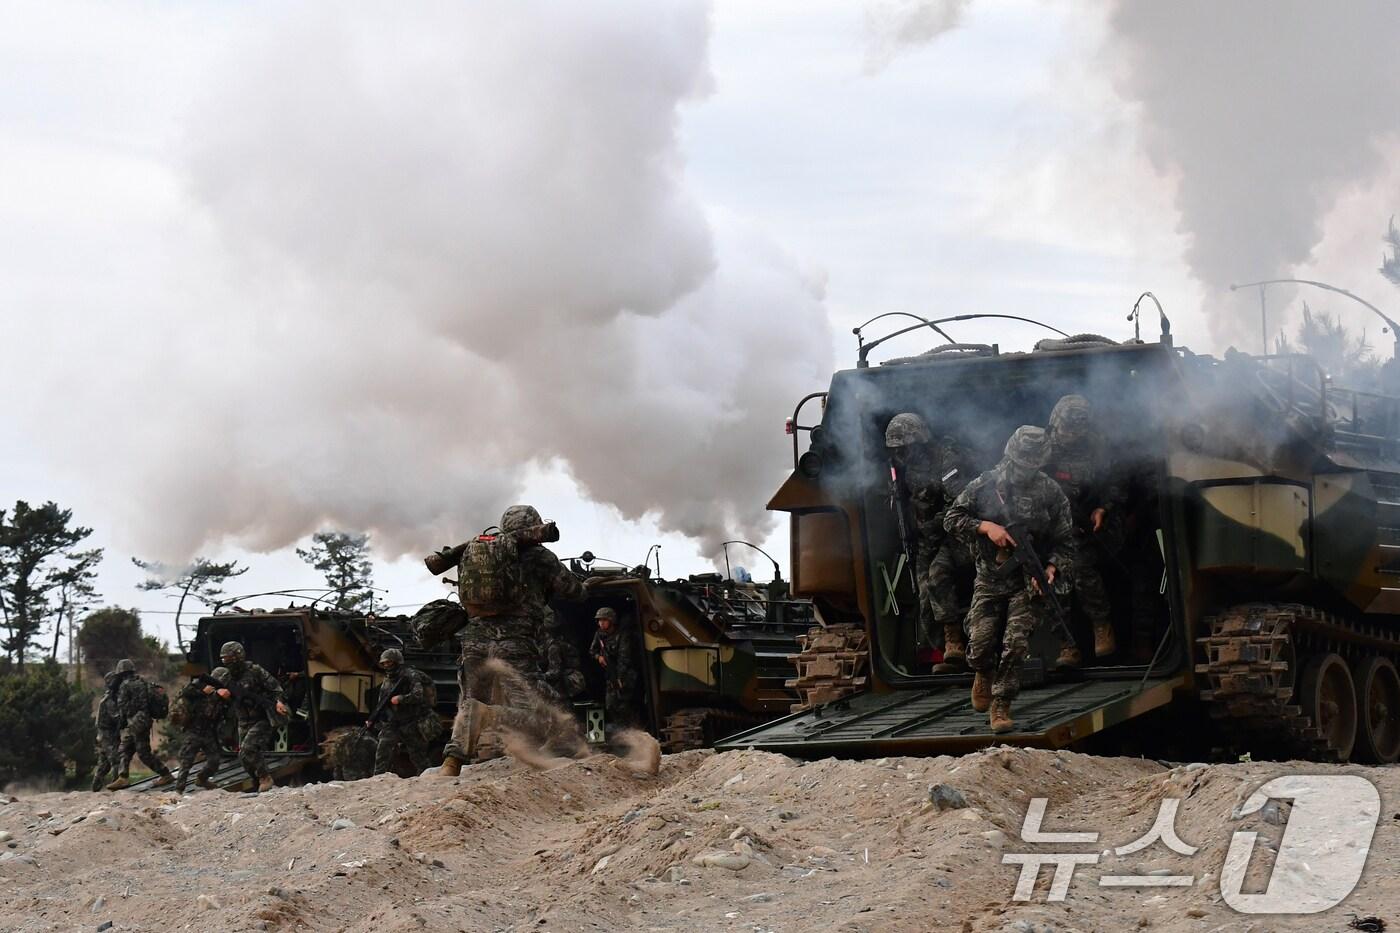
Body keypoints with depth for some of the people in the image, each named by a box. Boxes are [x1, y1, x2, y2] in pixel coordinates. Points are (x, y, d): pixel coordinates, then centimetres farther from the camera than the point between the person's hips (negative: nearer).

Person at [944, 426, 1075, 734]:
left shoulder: (1051, 494, -5)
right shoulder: (986, 484, -3)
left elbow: (1064, 543, -2)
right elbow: (952, 518, -1)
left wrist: (1052, 568, -21)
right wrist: (986, 527, -16)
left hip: (1028, 581, -1)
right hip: (990, 578, 1)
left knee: (1016, 644, -14)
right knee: (979, 643, -5)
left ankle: (1001, 706, -2)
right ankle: (984, 676, 30)